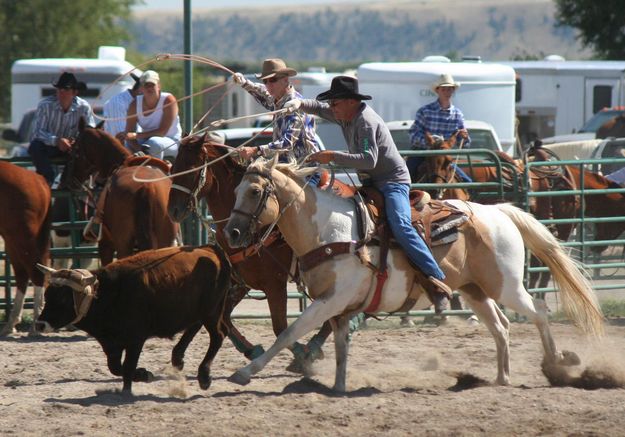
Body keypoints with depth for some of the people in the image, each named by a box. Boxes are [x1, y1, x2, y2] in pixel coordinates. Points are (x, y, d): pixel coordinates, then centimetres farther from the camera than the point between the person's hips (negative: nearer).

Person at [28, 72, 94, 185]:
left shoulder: (84, 107, -11)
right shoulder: (45, 105, -18)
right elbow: (39, 132, -21)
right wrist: (57, 141, -40)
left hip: (69, 146, 2)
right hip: (48, 145, -2)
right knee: (35, 147, -35)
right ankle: (48, 179, -25)